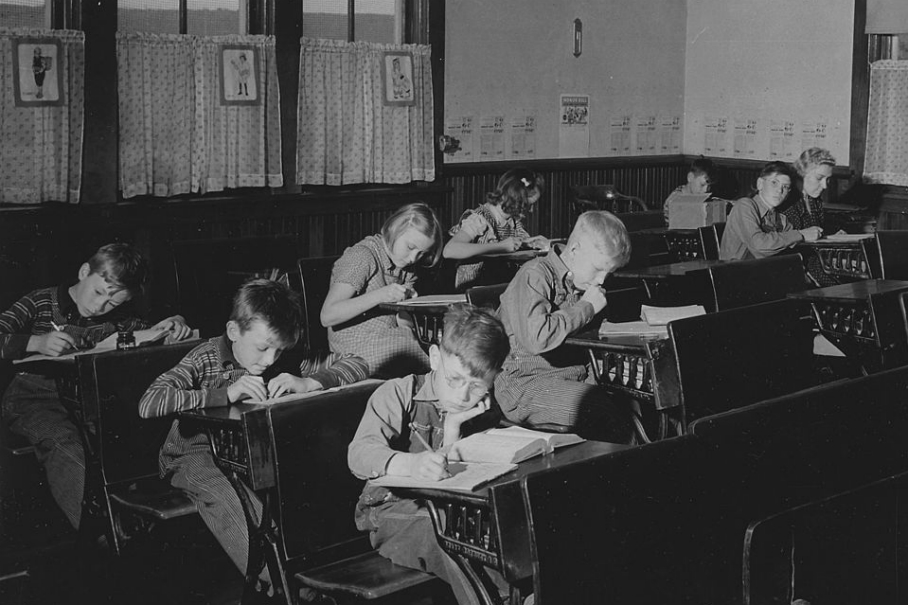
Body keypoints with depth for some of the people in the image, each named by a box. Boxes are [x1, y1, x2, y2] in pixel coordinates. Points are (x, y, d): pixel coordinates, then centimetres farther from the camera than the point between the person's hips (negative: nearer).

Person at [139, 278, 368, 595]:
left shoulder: (284, 358, -6)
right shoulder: (206, 359, -18)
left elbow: (357, 365, -6)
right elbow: (148, 404, -33)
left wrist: (308, 383, -24)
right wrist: (226, 393, -36)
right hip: (198, 455, -4)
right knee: (227, 498, -35)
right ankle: (277, 580, -32)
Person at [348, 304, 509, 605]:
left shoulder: (484, 414, 11)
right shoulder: (398, 395, -2)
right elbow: (359, 453, -19)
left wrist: (453, 428, -12)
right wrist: (410, 464, -38)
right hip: (395, 511, -3)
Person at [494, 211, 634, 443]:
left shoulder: (577, 281, 17)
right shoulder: (534, 277, -11)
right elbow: (536, 338, -27)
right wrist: (586, 308, -16)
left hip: (578, 379, 8)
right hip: (527, 385, -8)